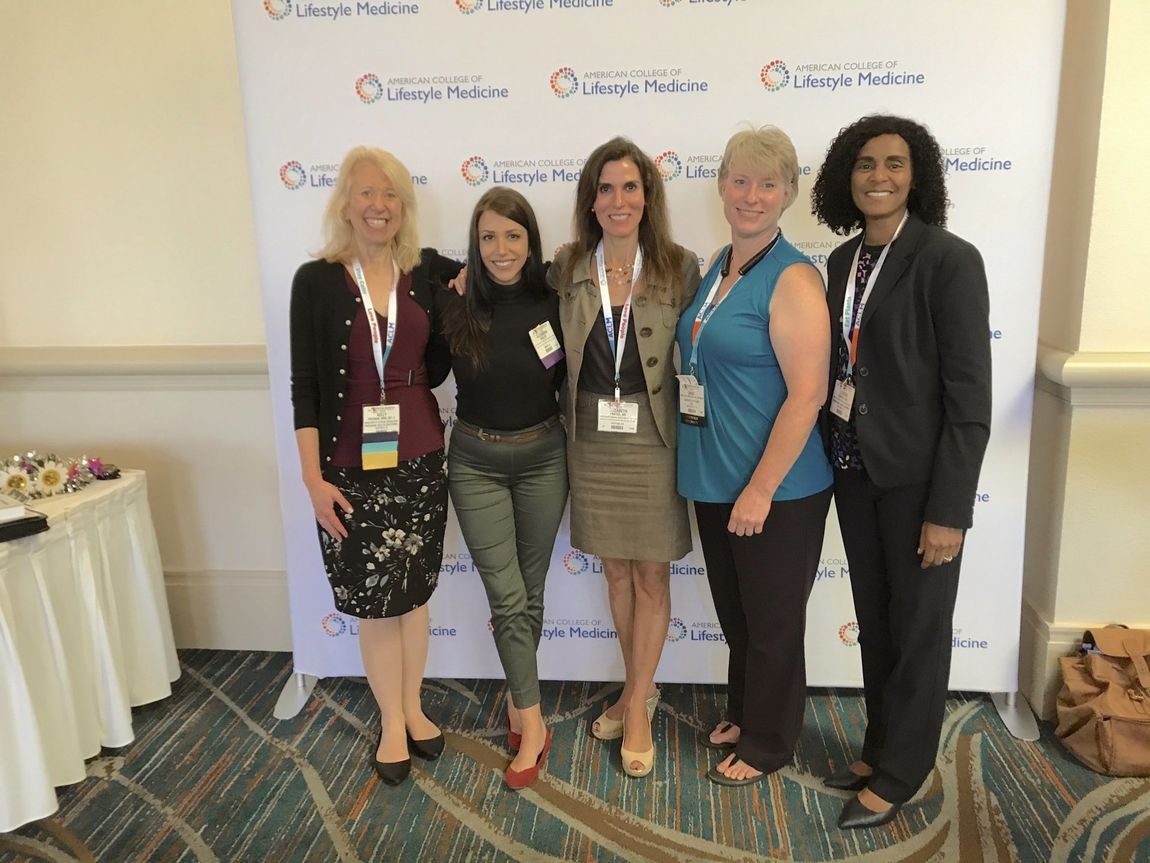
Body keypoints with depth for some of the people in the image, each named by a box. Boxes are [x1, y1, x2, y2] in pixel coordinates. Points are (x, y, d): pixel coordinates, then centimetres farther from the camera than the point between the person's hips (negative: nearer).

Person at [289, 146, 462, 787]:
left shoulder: (429, 273, 1)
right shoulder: (317, 280, -5)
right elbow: (305, 385, -5)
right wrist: (313, 477, -9)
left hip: (420, 460, 3)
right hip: (353, 468, -2)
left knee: (414, 591, 15)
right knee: (375, 601, 8)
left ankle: (413, 707, 35)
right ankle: (393, 722, 28)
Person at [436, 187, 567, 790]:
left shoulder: (552, 304, -7)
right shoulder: (454, 306, -10)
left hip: (543, 456, 1)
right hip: (476, 461, -1)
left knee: (530, 591, 13)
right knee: (506, 597, -1)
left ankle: (518, 698, 33)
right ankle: (532, 726, 11)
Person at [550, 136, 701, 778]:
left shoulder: (680, 269, -6)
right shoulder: (566, 269, 0)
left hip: (654, 443, -2)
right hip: (592, 443, 3)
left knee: (652, 576, 7)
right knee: (617, 572, 15)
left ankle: (636, 705, 24)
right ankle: (642, 690, 34)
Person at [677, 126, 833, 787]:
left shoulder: (793, 279, -17)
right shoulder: (717, 267, 8)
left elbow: (807, 393, -22)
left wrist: (761, 489, -21)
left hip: (776, 489, -7)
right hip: (714, 480, 8)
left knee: (772, 623, 11)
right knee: (734, 611, 22)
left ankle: (767, 744, 31)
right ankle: (743, 714, 44)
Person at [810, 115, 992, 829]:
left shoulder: (949, 260, -13)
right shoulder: (844, 261, 7)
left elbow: (970, 399, -15)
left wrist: (948, 510, -17)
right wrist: (835, 459, 9)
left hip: (917, 477, -6)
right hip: (856, 469, 6)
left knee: (918, 630, 10)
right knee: (874, 623, 19)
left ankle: (898, 776, 29)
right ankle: (881, 748, 39)